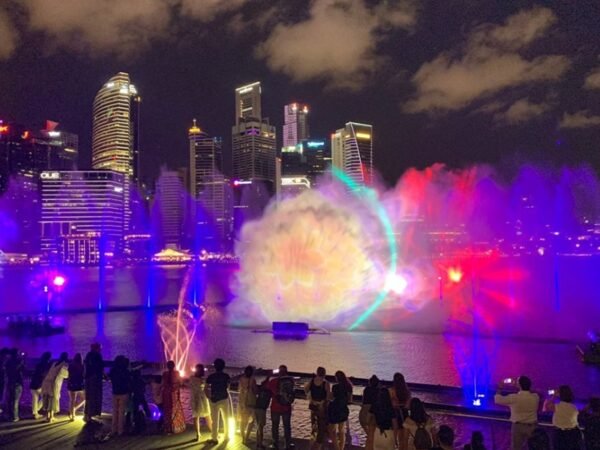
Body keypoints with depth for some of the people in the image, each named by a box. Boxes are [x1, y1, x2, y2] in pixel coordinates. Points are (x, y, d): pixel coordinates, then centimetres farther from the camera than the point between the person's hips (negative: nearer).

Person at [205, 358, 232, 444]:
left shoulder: (211, 376, -7)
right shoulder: (226, 376, -4)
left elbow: (206, 389, -9)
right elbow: (227, 388, 1)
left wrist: (209, 397, 1)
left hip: (214, 400, -1)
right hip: (224, 399, 1)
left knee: (215, 420, 4)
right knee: (226, 419, 15)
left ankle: (214, 438, 7)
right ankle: (226, 436, 23)